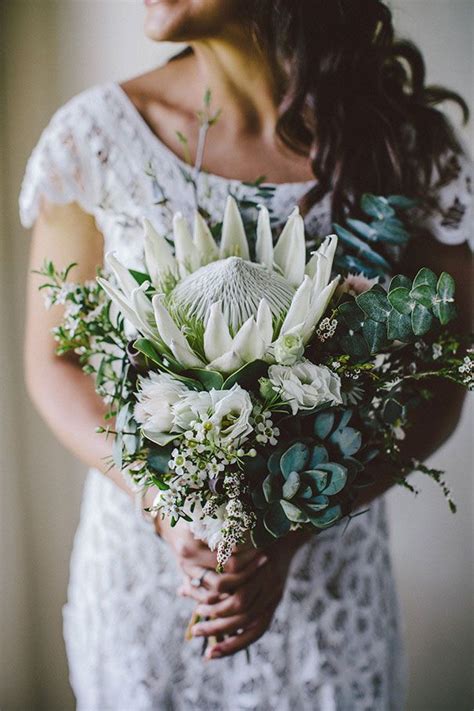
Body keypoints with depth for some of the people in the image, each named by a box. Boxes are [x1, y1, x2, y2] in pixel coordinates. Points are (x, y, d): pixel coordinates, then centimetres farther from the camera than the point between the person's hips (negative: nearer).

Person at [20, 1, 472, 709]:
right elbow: (54, 363, -4)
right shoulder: (92, 134, -11)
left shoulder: (409, 146, -12)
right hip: (141, 550, 1)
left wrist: (292, 528, -19)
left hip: (326, 564, 0)